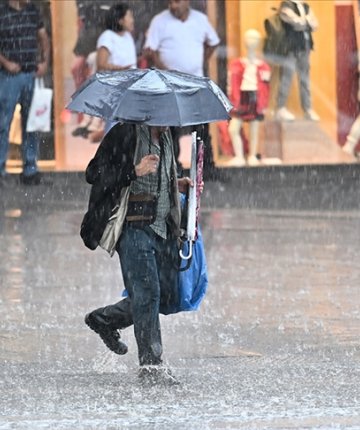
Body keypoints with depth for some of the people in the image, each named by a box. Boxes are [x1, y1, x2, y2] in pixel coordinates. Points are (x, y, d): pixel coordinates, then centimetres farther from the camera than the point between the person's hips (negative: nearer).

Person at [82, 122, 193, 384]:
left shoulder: (165, 137, 17)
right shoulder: (125, 135, -8)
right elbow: (94, 175, -12)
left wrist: (176, 185, 15)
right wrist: (135, 171, -22)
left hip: (163, 228, 8)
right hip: (134, 228, -8)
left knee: (167, 297, 8)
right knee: (147, 292, -13)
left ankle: (104, 319, 26)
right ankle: (151, 362, -9)